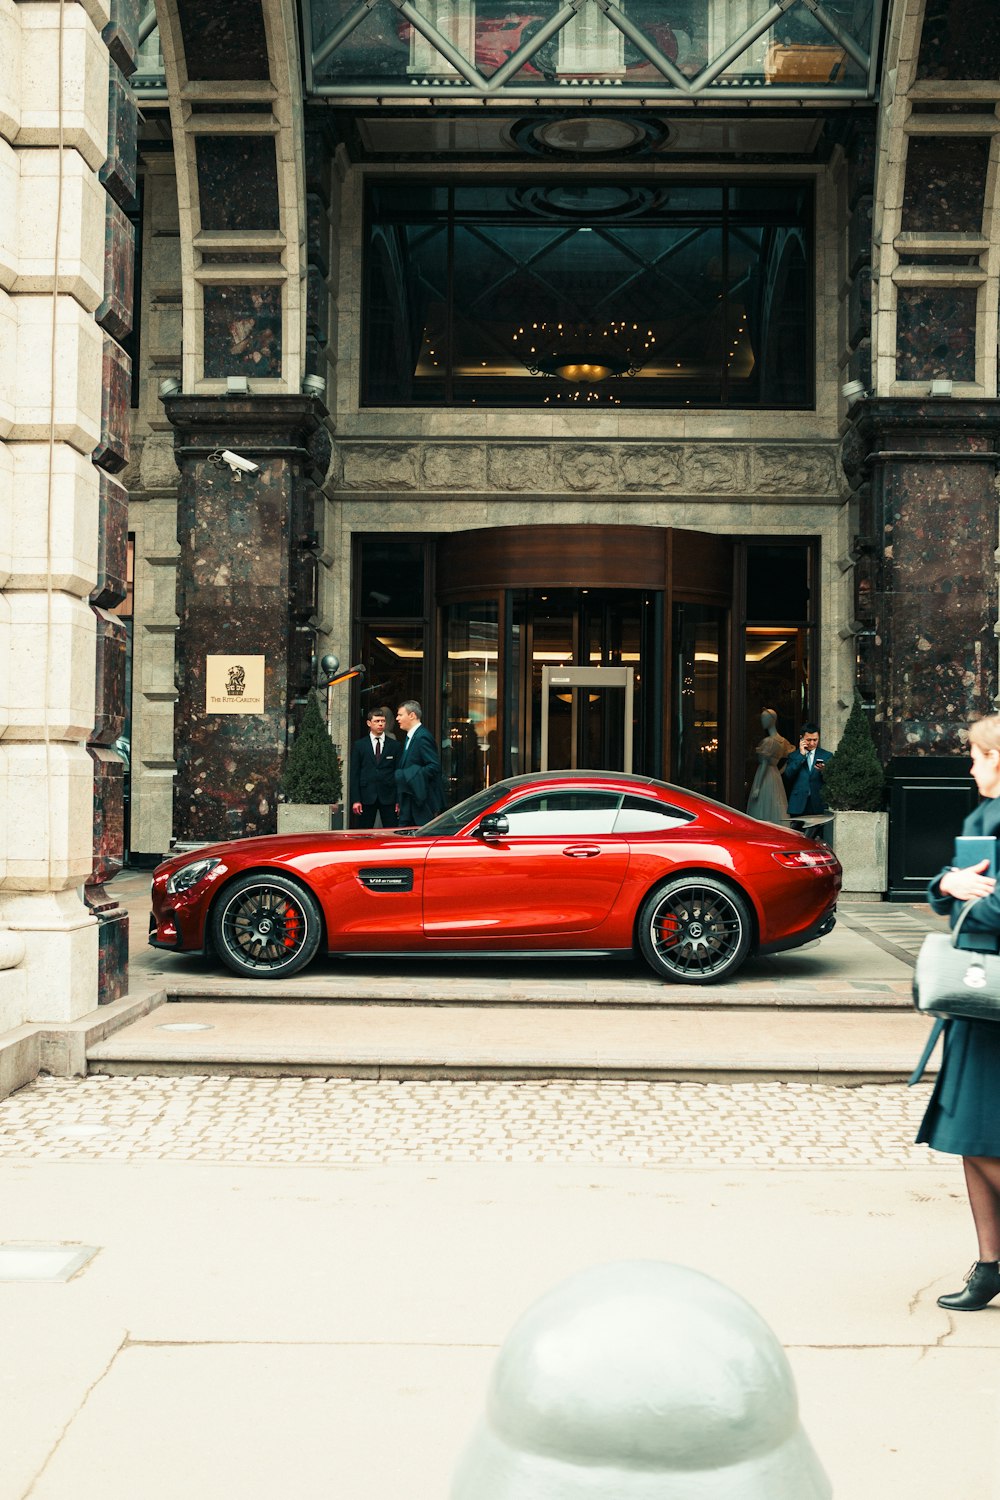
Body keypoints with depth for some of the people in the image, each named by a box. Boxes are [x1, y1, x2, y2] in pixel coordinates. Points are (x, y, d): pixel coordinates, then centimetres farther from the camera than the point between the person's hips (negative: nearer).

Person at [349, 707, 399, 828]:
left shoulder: (395, 745, 7)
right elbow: (354, 774, 4)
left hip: (388, 797, 0)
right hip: (367, 797, 0)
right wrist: (356, 800, -4)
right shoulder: (359, 745, 7)